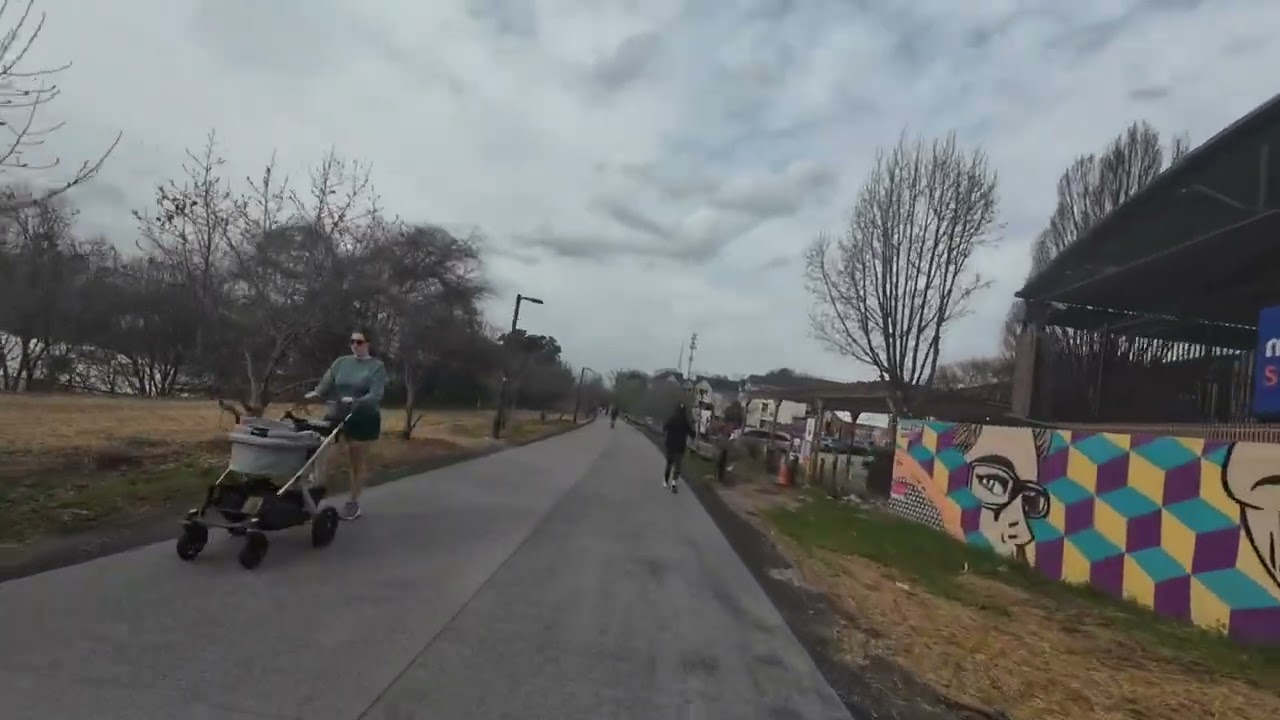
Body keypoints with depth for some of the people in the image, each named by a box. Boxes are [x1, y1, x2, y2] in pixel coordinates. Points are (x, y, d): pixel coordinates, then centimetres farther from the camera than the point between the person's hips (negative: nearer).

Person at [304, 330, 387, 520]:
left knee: (359, 461, 4)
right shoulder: (341, 362, 6)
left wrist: (356, 401, -34)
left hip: (365, 419, -4)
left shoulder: (377, 366, -7)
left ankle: (354, 502, 14)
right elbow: (327, 383, 2)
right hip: (340, 416, 4)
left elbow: (376, 395, -18)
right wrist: (316, 393, -19)